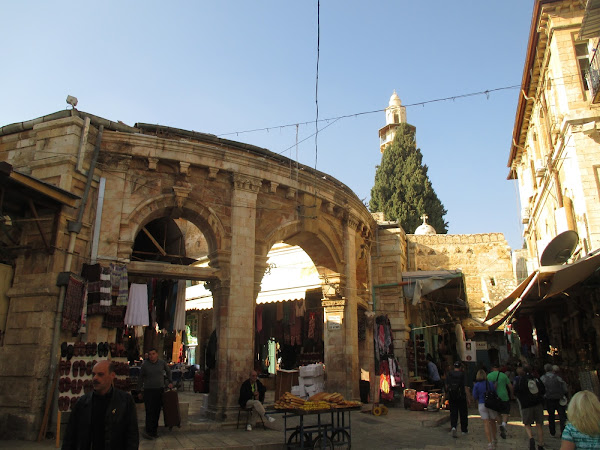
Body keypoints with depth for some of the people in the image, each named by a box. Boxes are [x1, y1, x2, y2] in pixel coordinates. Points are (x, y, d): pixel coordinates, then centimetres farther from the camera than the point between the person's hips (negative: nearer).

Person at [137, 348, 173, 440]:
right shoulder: (145, 365, -3)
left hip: (160, 390, 2)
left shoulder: (162, 363, 1)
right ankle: (149, 431, -1)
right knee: (149, 412, -7)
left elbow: (168, 371, 20)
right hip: (148, 390, -2)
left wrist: (170, 382, 13)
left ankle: (154, 431, 16)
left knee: (157, 411, 6)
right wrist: (140, 391, 9)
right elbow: (140, 378, 8)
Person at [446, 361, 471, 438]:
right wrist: (468, 398, -7)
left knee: (453, 413, 4)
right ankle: (464, 430, 23)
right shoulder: (463, 374, -8)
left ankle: (453, 427, -17)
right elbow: (466, 387, -11)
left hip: (451, 397, 2)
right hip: (461, 397, -2)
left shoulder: (449, 374, 3)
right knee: (463, 413, 13)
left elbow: (446, 386, 7)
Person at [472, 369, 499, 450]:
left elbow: (475, 397, -2)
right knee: (492, 422, 20)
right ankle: (494, 440, 32)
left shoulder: (476, 385, -6)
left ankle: (490, 443, -3)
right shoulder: (490, 384, -3)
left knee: (486, 424, 3)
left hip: (482, 405, -1)